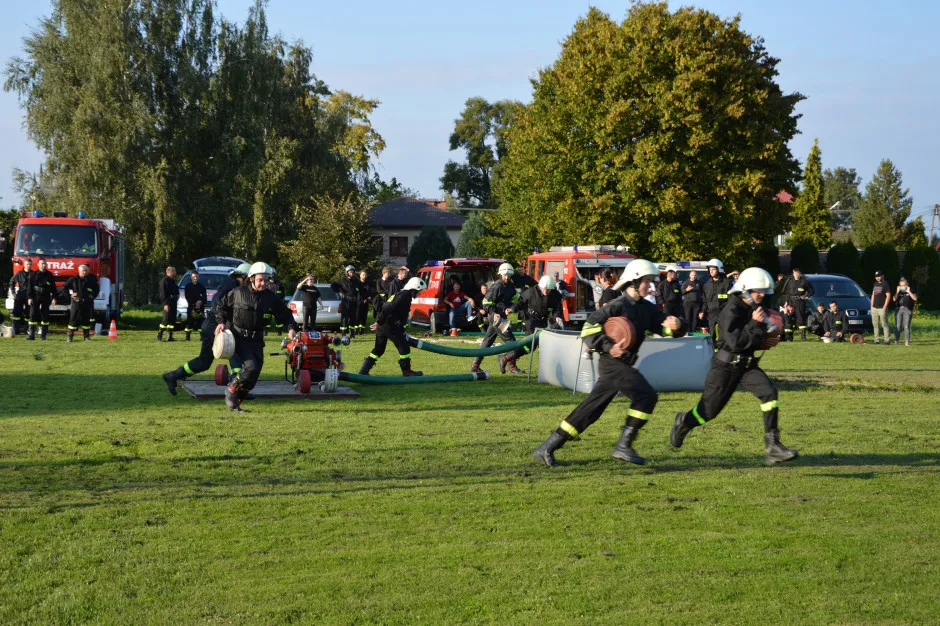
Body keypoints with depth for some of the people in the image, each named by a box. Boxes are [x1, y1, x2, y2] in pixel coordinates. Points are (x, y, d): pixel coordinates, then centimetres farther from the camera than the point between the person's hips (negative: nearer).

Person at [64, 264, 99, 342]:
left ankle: (86, 336, 14)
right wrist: (70, 295, -1)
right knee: (73, 319, -4)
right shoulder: (74, 279, -1)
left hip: (87, 303, 2)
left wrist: (93, 295, 7)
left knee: (86, 320, 5)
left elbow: (96, 289, 19)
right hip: (76, 302, -2)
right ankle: (70, 336, -2)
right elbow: (65, 287, 8)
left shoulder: (91, 279, 5)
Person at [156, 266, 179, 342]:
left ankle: (170, 336, 14)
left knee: (172, 319, 9)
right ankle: (159, 336, -9)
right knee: (165, 319, -11)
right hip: (167, 303, -9)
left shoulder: (173, 281, 19)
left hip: (173, 302, 9)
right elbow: (163, 293, -16)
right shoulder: (164, 281, -9)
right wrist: (165, 304, -23)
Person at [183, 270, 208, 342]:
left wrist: (201, 301, -15)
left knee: (201, 322, -4)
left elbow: (205, 297, 6)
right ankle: (187, 337, -2)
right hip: (191, 307, -2)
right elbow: (188, 298, -1)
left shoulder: (202, 286, 13)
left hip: (200, 307, 2)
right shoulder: (188, 287, 8)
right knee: (190, 322, -6)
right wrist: (194, 304, -14)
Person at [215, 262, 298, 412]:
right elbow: (222, 305, 8)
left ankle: (236, 403, 16)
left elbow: (285, 313, 10)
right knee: (250, 366, -23)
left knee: (254, 376, 1)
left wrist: (291, 328, -8)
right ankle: (231, 390, -1)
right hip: (238, 337, -4)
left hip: (256, 340, 5)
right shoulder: (238, 293, -5)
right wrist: (221, 322, -5)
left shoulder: (271, 297, 3)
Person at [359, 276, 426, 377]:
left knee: (379, 349, 14)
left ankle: (364, 371, 11)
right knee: (404, 347, 1)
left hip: (382, 326, 10)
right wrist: (379, 322, -21)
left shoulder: (401, 294, 21)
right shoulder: (404, 297, -13)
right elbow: (388, 309, -22)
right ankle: (406, 371, 9)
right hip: (390, 326, -10)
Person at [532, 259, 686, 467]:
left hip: (624, 365, 8)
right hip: (614, 363, -8)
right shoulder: (618, 306, -12)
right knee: (646, 395, -15)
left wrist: (675, 325, -11)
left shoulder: (646, 308, 12)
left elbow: (664, 327, 12)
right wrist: (608, 347, -26)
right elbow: (589, 328, -16)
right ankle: (623, 446, -10)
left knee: (591, 410, 8)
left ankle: (547, 448, 11)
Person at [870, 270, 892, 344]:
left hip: (882, 308, -7)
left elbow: (888, 296, -11)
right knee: (875, 325, 6)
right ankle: (876, 340, 10)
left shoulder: (885, 284, -6)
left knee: (884, 324, -8)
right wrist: (872, 305, 12)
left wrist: (884, 307, -15)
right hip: (874, 308, 7)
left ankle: (887, 340, -6)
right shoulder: (875, 284, 16)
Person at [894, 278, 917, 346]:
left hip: (907, 310, -2)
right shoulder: (899, 292, 14)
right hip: (899, 309, 2)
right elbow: (894, 299, 2)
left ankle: (907, 341, -7)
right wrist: (897, 291, -5)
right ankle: (897, 341, 2)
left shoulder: (911, 291, 8)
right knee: (898, 326, -1)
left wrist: (909, 292, -10)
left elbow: (915, 298, -5)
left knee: (906, 326, -8)